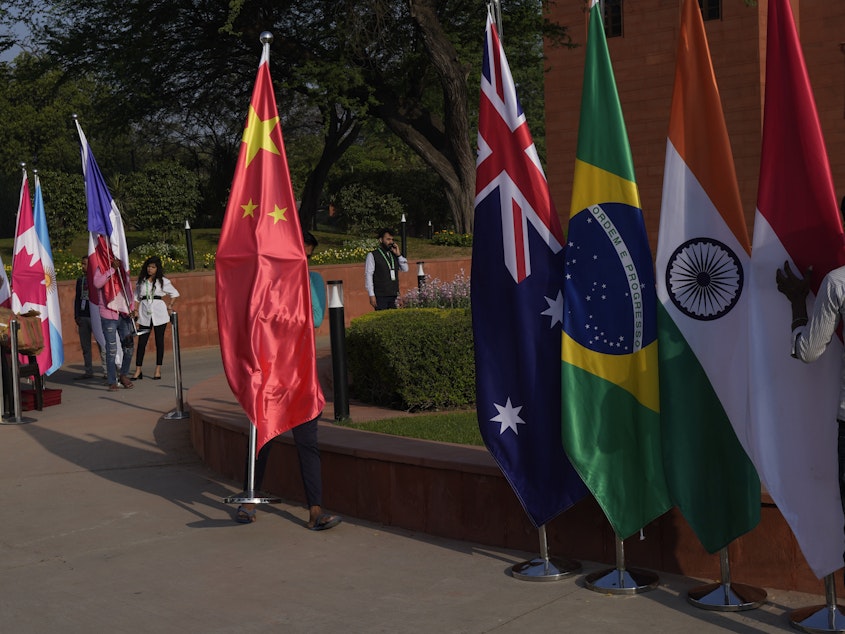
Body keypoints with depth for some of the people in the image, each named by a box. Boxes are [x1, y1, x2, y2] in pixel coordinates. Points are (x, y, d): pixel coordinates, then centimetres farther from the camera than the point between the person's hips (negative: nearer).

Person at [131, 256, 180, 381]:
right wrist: (135, 310, 0)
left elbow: (175, 293, 11)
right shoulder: (141, 281, 9)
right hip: (144, 313, 2)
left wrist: (169, 306, 5)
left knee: (159, 341, 2)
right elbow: (136, 297, 13)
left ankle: (158, 370, 9)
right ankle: (138, 370, 1)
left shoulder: (163, 281, 3)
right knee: (141, 341, -2)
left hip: (159, 312, -2)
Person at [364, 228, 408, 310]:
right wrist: (371, 295, -11)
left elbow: (405, 269, 13)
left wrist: (398, 254, 2)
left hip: (394, 296, 5)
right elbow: (368, 275, -5)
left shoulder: (394, 255, 15)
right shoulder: (372, 255, -1)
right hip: (380, 296, -5)